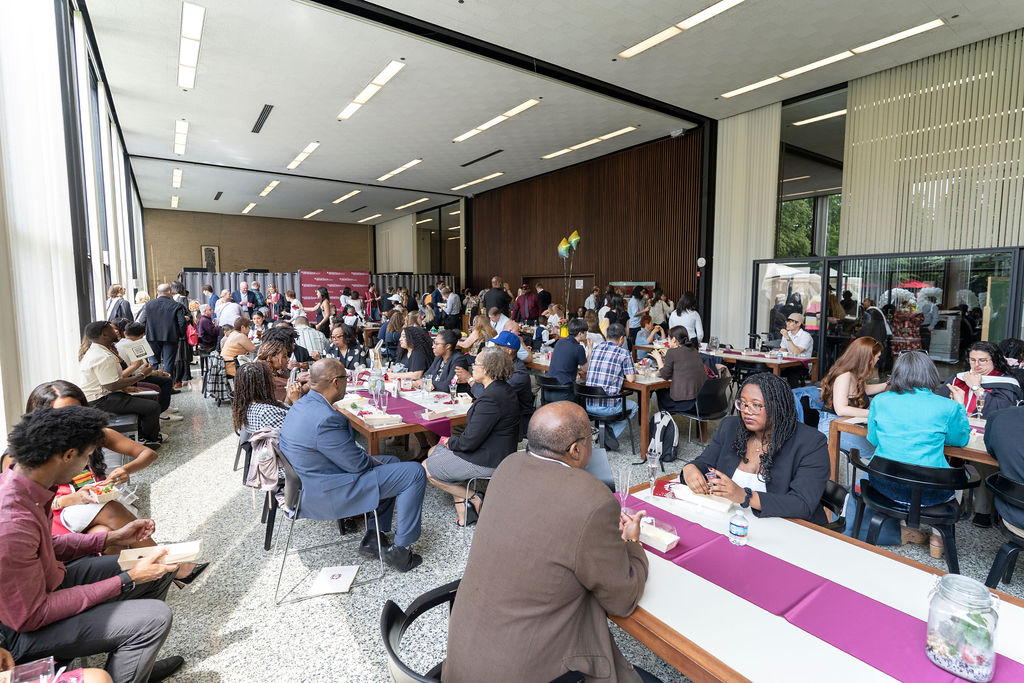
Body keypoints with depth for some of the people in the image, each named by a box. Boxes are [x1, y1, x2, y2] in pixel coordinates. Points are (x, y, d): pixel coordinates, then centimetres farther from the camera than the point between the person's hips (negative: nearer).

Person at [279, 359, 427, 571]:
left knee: (391, 462, 22)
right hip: (327, 495, -10)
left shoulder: (302, 404, 2)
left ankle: (374, 537, 22)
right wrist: (374, 462, 0)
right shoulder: (326, 419, -30)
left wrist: (370, 459, 6)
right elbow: (358, 465, -21)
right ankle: (400, 549, 4)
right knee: (414, 473, -8)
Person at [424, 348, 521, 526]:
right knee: (433, 452, 18)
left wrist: (449, 442, -6)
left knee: (425, 469, 2)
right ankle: (461, 504, 12)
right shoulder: (501, 389, 4)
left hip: (487, 461, -11)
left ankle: (473, 498, 5)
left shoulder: (491, 398, -28)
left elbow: (470, 441, -23)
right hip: (493, 452, 11)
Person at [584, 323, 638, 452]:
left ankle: (607, 433, 20)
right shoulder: (623, 353, -6)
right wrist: (632, 372, 17)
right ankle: (611, 432, 8)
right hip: (608, 407, -6)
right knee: (633, 406, 25)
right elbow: (631, 378, -7)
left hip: (588, 404, 6)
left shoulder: (596, 348, 9)